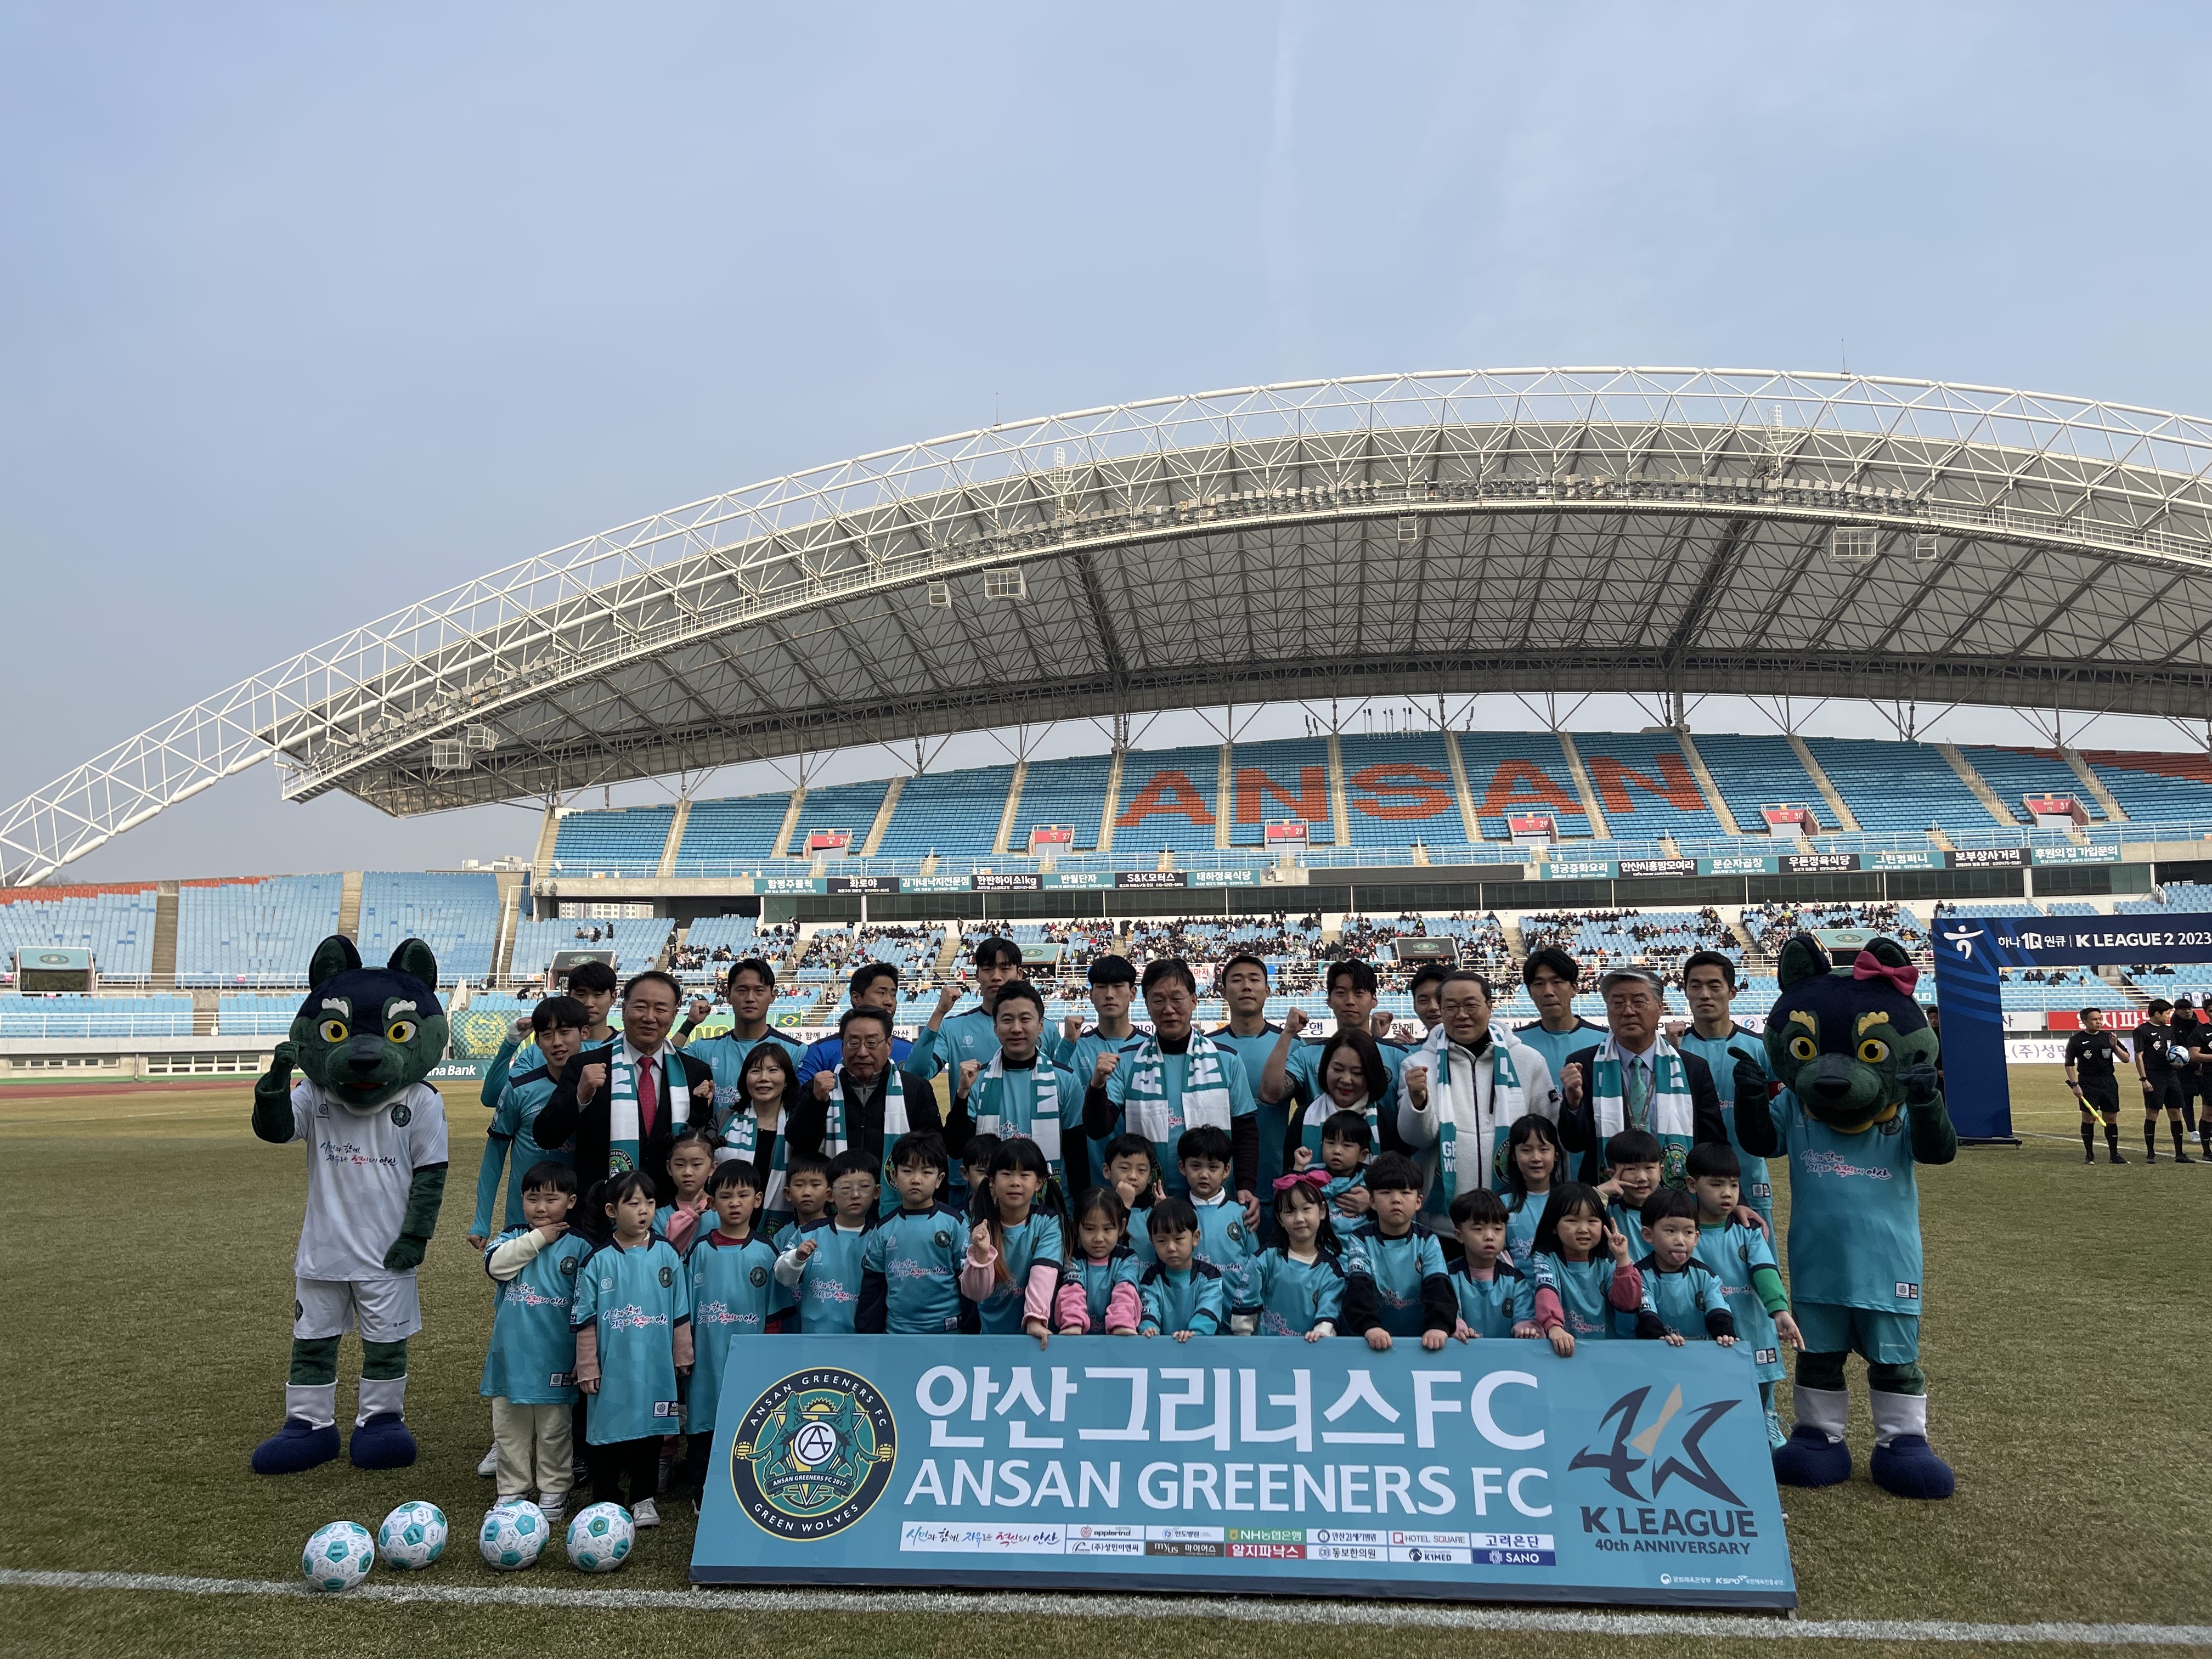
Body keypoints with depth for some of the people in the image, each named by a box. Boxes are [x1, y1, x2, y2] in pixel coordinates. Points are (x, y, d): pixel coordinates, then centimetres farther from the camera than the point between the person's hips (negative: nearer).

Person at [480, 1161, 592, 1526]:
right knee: (509, 1429, 13)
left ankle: (554, 1491, 22)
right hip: (509, 1356, 3)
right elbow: (495, 1265, -18)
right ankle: (512, 1490, 27)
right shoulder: (512, 1236, 4)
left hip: (554, 1359, -3)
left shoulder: (579, 1248, -4)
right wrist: (537, 1238, -18)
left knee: (553, 1430, 9)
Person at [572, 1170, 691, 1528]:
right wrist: (587, 1368, -3)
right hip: (611, 1368, -2)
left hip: (654, 1368, 2)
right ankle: (606, 1501, 25)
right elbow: (585, 1321, -3)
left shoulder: (667, 1256, -2)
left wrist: (682, 1357, 7)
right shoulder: (598, 1262, -7)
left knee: (650, 1431, 12)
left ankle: (643, 1498, 27)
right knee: (607, 1432, 8)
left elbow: (680, 1314, 5)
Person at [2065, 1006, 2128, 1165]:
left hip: (2109, 1081, 3)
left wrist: (2115, 1046, -10)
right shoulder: (2076, 1040, -1)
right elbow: (2069, 1064, 1)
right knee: (2088, 1118, -2)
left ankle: (2114, 1154, 13)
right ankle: (2089, 1155, 6)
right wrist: (2074, 1084, -7)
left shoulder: (2108, 1037, 9)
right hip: (2087, 1083, -3)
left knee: (2111, 1118, 4)